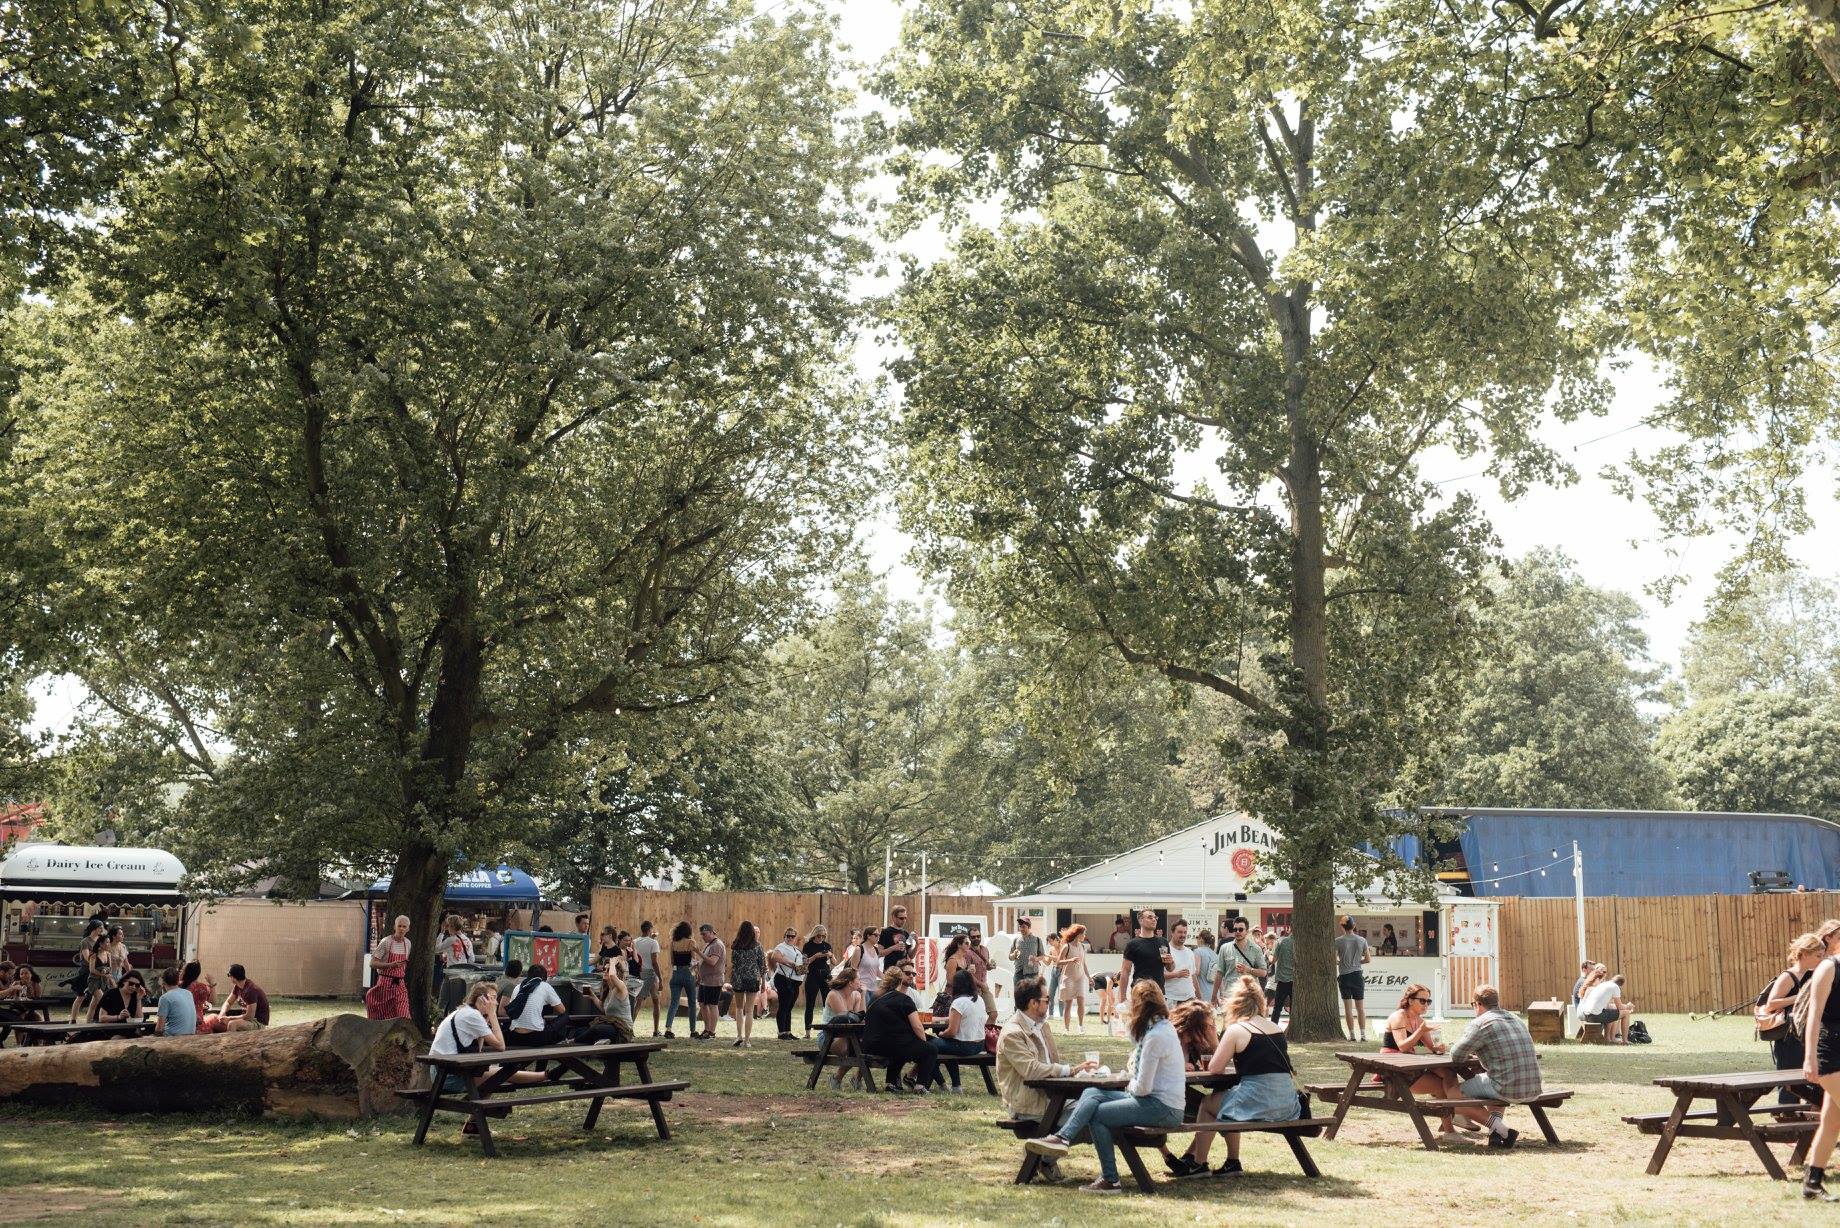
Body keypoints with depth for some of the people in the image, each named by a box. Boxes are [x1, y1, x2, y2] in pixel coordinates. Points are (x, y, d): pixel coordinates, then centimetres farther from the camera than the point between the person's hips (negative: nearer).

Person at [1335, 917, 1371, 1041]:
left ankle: (1352, 1034, 4)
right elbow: (1368, 959, 4)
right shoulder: (1362, 940, -1)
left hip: (1344, 976, -2)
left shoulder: (1338, 941, -9)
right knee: (1360, 1007, 9)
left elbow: (1333, 960, -11)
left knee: (1348, 1008, 4)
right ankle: (1363, 1034, 6)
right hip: (1357, 975, 2)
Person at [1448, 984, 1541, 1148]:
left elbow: (1456, 1054, -5)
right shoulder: (1515, 1019, 18)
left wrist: (1471, 1055, 18)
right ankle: (1495, 1134, 21)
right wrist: (1480, 1054, 32)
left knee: (1456, 1090, 7)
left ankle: (1503, 1131, -3)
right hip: (1533, 1089, 8)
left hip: (1509, 1090, -8)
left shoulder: (1480, 1024, -7)